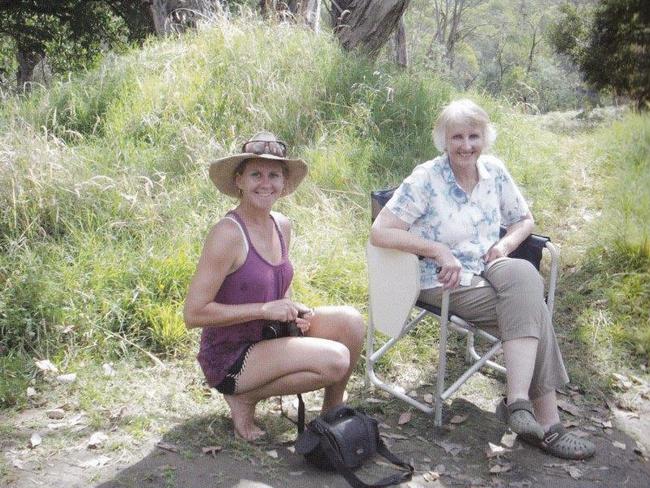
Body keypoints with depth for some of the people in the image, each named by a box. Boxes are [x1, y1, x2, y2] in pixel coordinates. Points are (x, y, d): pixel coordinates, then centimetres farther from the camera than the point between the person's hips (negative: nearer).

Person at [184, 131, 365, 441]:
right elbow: (193, 313, -22)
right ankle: (245, 397, -3)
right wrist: (265, 309, -22)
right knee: (335, 360, -23)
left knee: (351, 321, -12)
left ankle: (332, 412, 7)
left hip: (270, 336, 7)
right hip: (230, 357, -7)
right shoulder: (228, 233, -21)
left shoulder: (282, 225, 3)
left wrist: (294, 311, -4)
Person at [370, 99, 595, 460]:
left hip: (491, 269, 5)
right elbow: (380, 232, -16)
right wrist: (438, 250, -22)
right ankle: (546, 423, -20)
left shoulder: (495, 172, 5)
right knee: (531, 310, -24)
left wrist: (507, 244, -4)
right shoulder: (425, 179, -10)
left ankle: (518, 402, -29)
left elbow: (524, 220, 18)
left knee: (524, 275, -29)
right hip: (446, 282, -5)